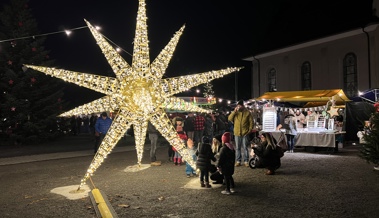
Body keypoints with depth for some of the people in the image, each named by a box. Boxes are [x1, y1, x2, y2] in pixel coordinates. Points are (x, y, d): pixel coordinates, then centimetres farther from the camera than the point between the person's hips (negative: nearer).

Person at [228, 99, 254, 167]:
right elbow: (229, 118, -6)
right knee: (237, 148, 7)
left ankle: (246, 161, 11)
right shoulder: (235, 112, 7)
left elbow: (251, 122, 1)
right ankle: (238, 161, 15)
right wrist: (234, 111, -12)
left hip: (245, 133, -2)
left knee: (245, 147, 3)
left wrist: (250, 130, -6)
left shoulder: (247, 112, 0)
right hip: (237, 133, 2)